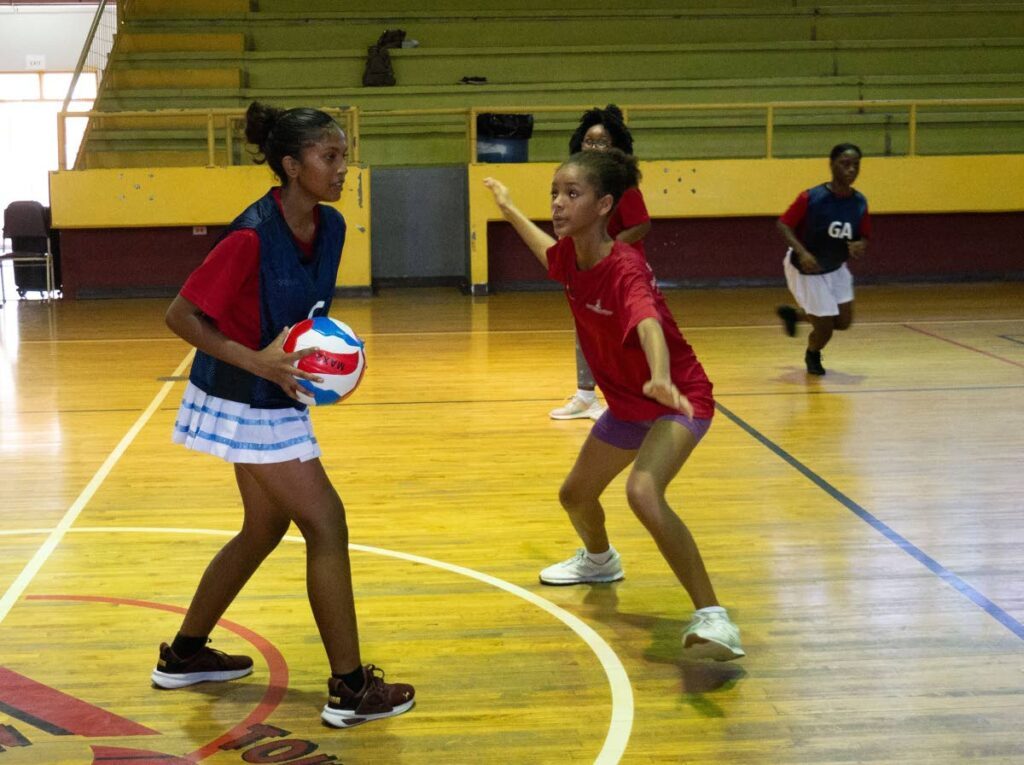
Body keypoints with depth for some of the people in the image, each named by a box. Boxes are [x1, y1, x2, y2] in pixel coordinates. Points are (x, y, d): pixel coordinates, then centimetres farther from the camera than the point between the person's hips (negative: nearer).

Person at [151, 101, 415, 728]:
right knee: (327, 521, -7)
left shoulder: (330, 226, -1)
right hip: (246, 400, -9)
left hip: (276, 397, 9)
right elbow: (181, 316, -20)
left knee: (266, 528, 19)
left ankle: (185, 654, 35)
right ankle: (350, 688, 2)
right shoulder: (252, 236, -24)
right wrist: (257, 362, -27)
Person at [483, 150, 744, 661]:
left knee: (643, 492, -35)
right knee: (575, 496, 23)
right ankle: (599, 560, 59)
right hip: (627, 404, 9)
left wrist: (661, 379, -71)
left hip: (678, 400, -9)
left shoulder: (624, 268, -30)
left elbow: (649, 323, -51)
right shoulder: (571, 255, -7)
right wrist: (510, 211, 32)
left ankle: (713, 619, -29)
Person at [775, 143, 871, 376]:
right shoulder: (811, 198, -25)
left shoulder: (859, 202, -9)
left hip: (836, 268, 6)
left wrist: (859, 246, -24)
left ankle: (794, 313, 34)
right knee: (825, 326, -6)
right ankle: (812, 356, 30)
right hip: (806, 269, -6)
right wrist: (802, 252, -33)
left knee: (844, 322, 8)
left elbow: (863, 237, 1)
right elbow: (783, 225, -20)